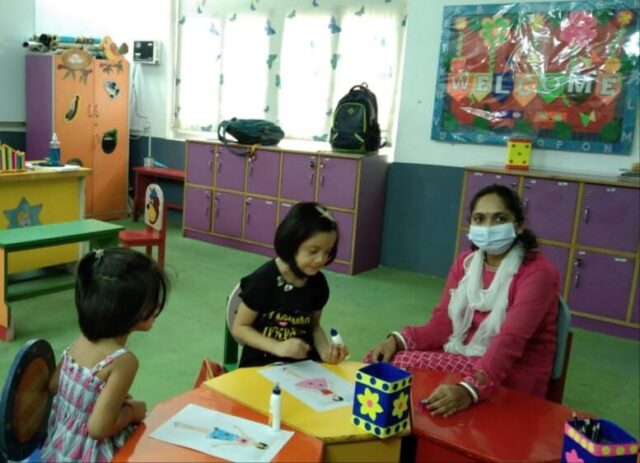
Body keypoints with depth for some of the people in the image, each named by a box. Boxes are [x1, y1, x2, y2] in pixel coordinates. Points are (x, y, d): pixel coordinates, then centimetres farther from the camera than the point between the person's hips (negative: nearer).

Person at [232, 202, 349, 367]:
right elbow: (239, 328, -8)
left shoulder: (318, 283, 0)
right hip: (262, 364, -4)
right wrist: (277, 347, -22)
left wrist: (325, 350, -7)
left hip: (303, 362, 4)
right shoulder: (263, 280, -15)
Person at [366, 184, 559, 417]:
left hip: (511, 377, -6)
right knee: (379, 360, -12)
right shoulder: (465, 262, 7)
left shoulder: (537, 273, -15)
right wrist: (399, 340, -17)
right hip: (459, 355, 7)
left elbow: (510, 341, -29)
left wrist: (470, 389, -44)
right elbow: (442, 325, 2)